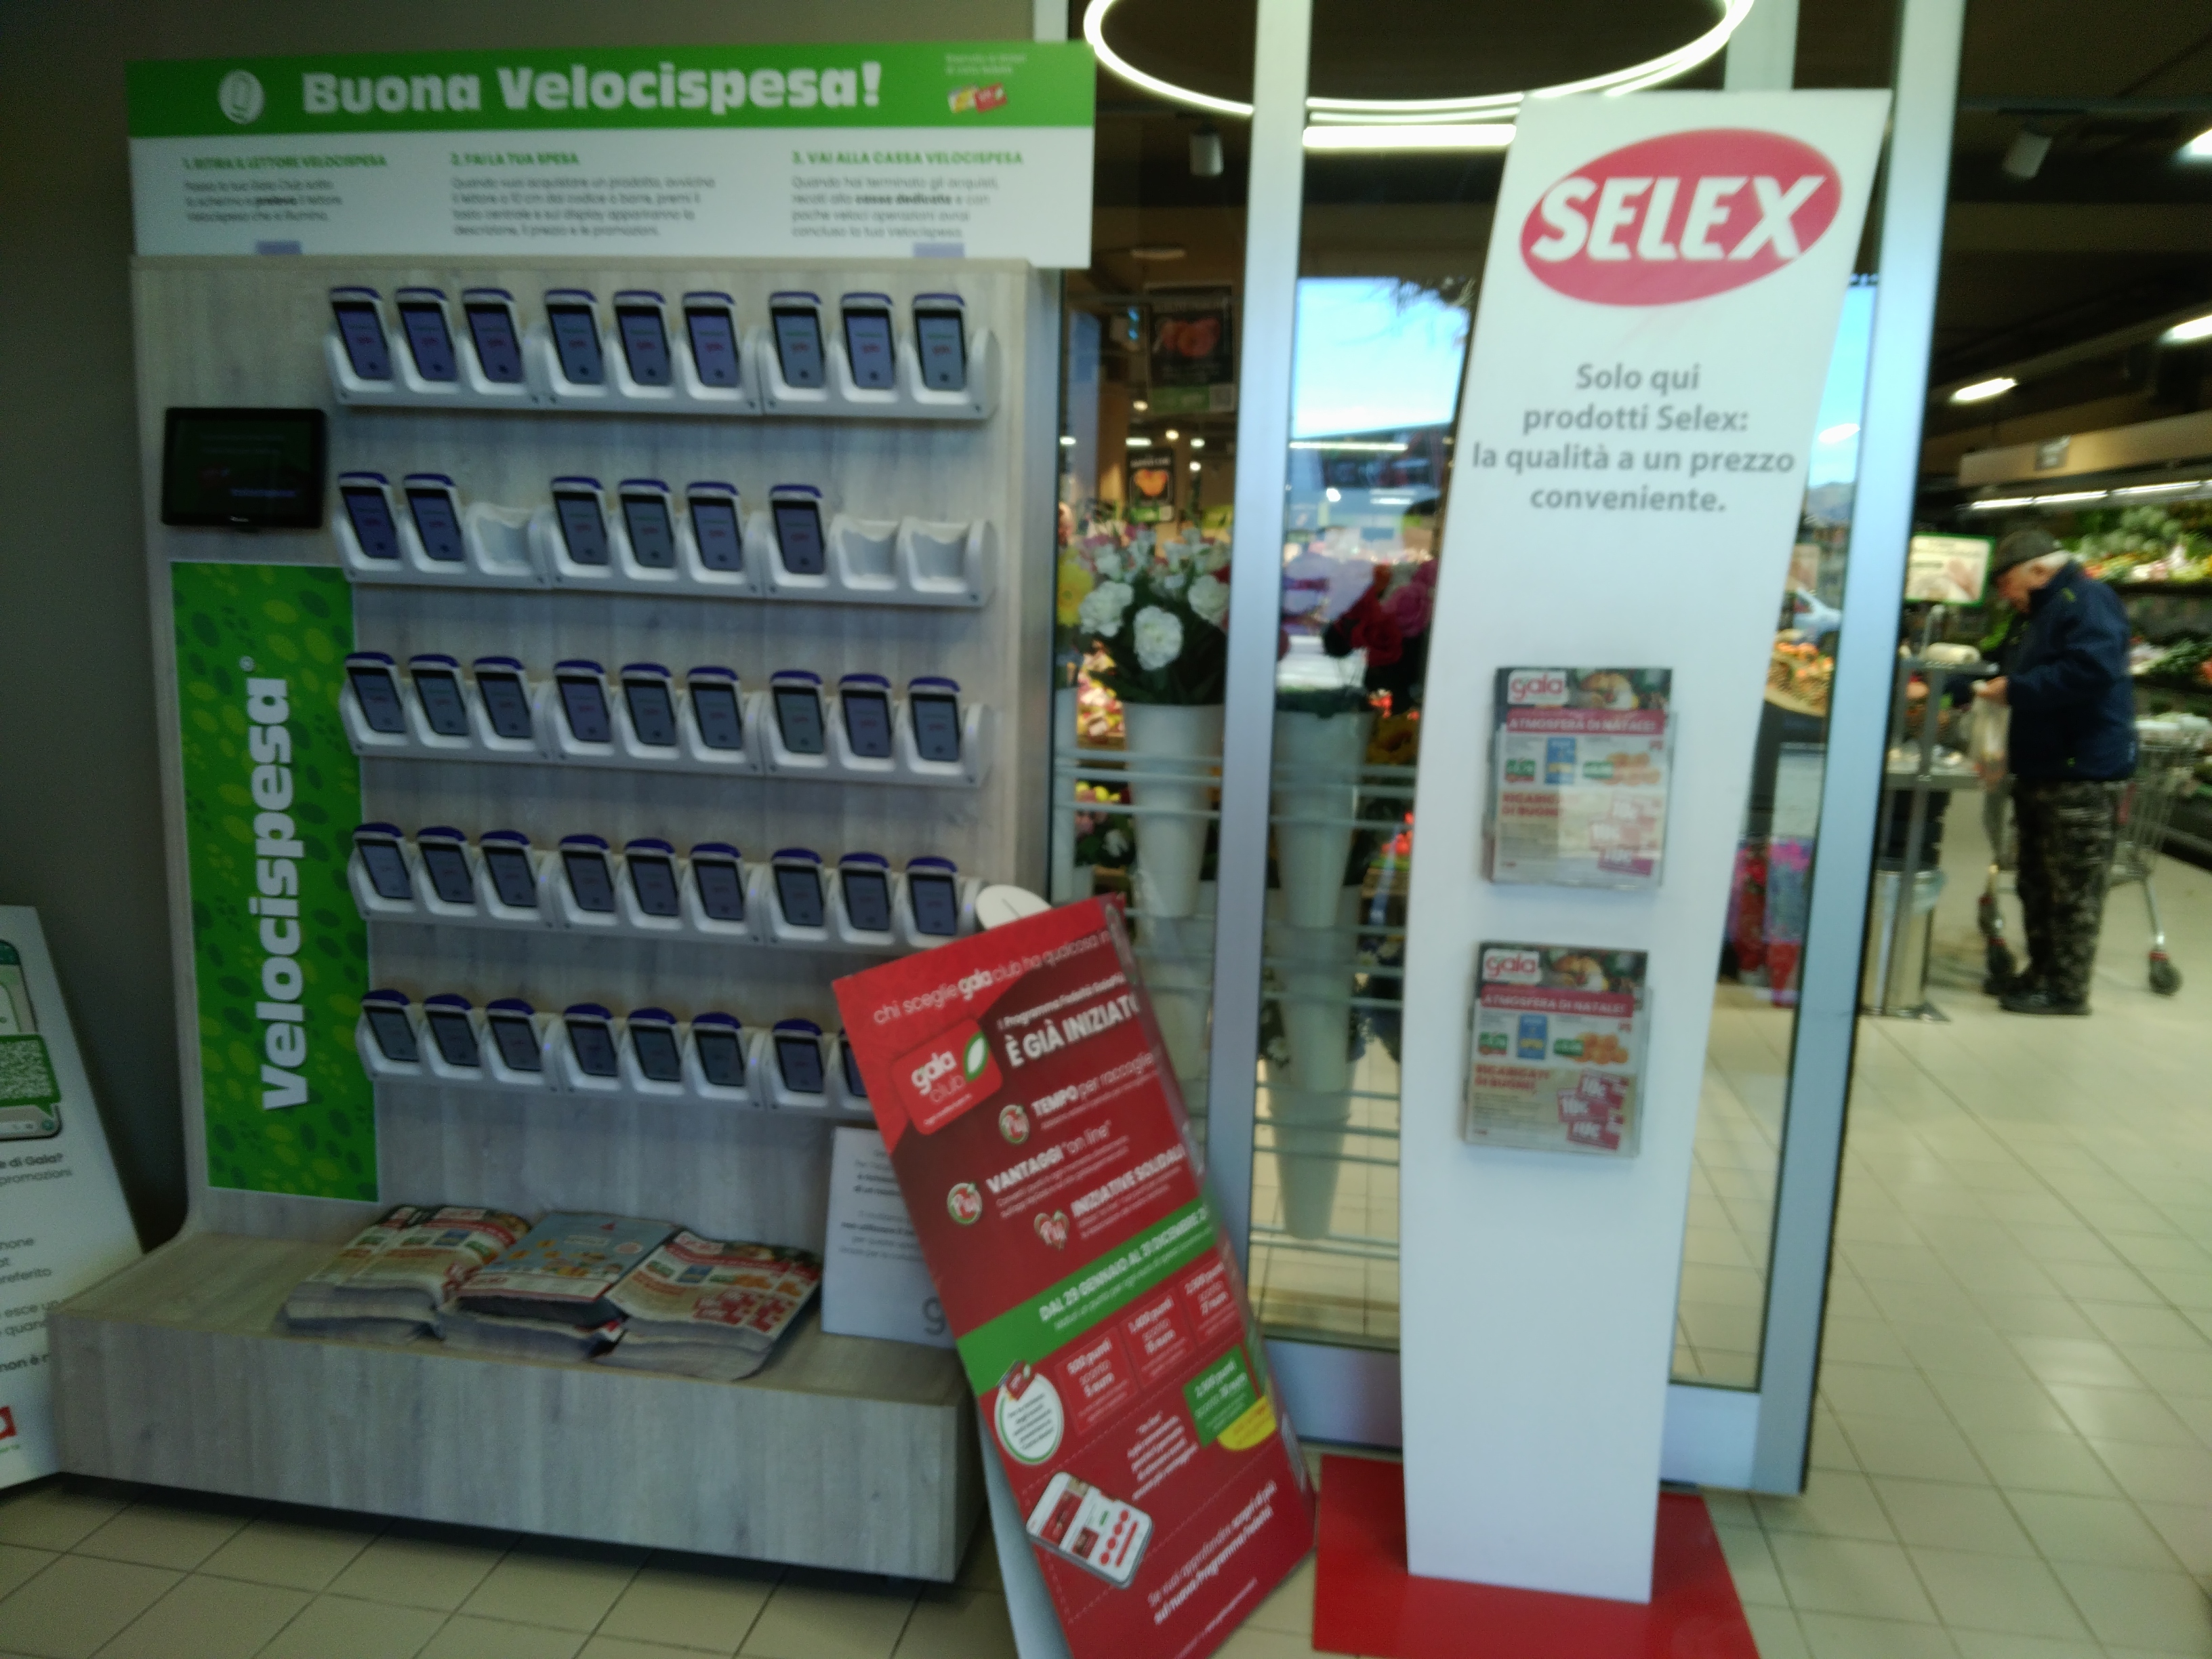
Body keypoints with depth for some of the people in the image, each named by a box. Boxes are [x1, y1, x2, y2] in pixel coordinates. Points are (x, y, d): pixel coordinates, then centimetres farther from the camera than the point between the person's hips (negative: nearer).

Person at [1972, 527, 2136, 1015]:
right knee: (2038, 883, 15)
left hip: (2081, 776, -10)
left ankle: (2066, 990, 3)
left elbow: (2092, 669, -27)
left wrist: (2016, 690, -20)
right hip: (2043, 772, 10)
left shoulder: (2084, 600, -12)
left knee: (2073, 890, -3)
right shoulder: (2047, 611, 20)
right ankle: (2042, 973, 24)